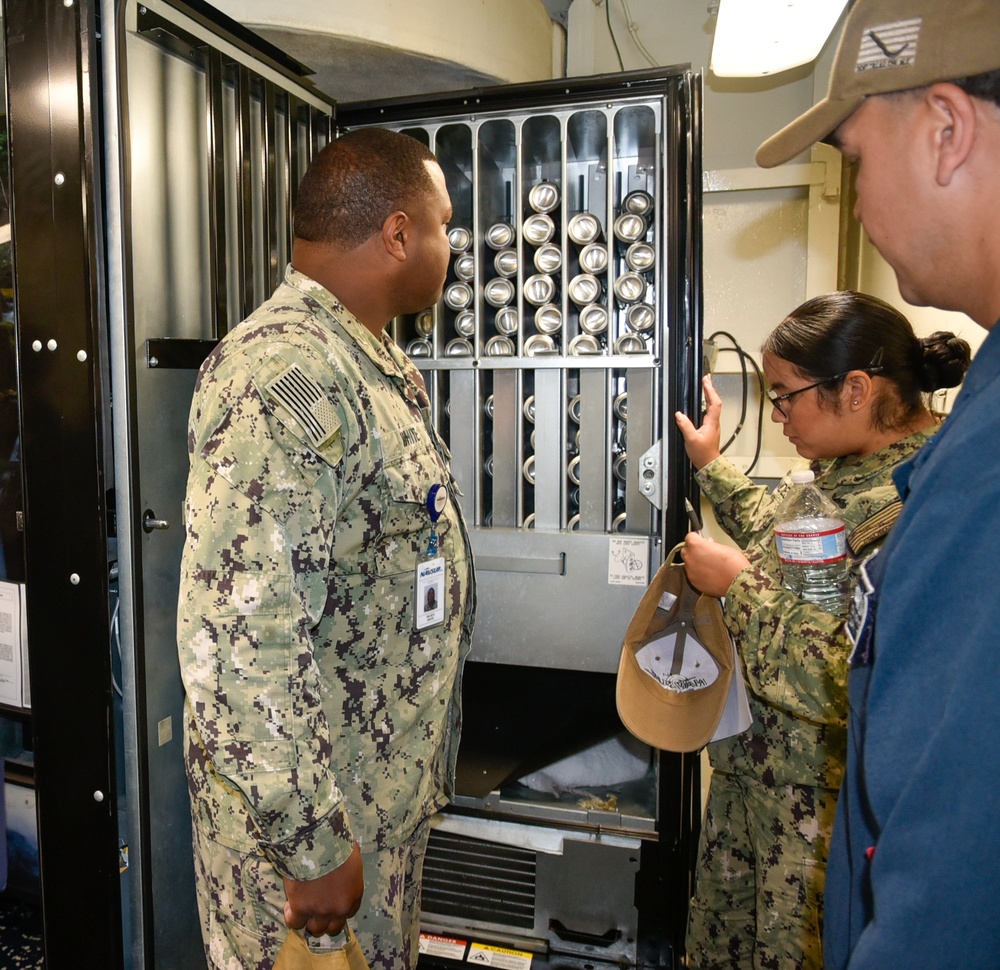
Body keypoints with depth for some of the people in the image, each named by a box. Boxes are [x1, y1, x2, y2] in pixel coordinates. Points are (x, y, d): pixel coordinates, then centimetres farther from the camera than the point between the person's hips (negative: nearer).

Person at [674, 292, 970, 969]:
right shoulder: (848, 463, 2)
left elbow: (854, 681, -33)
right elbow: (777, 529, 22)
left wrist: (737, 584, -24)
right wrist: (711, 463, 22)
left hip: (824, 810, -8)